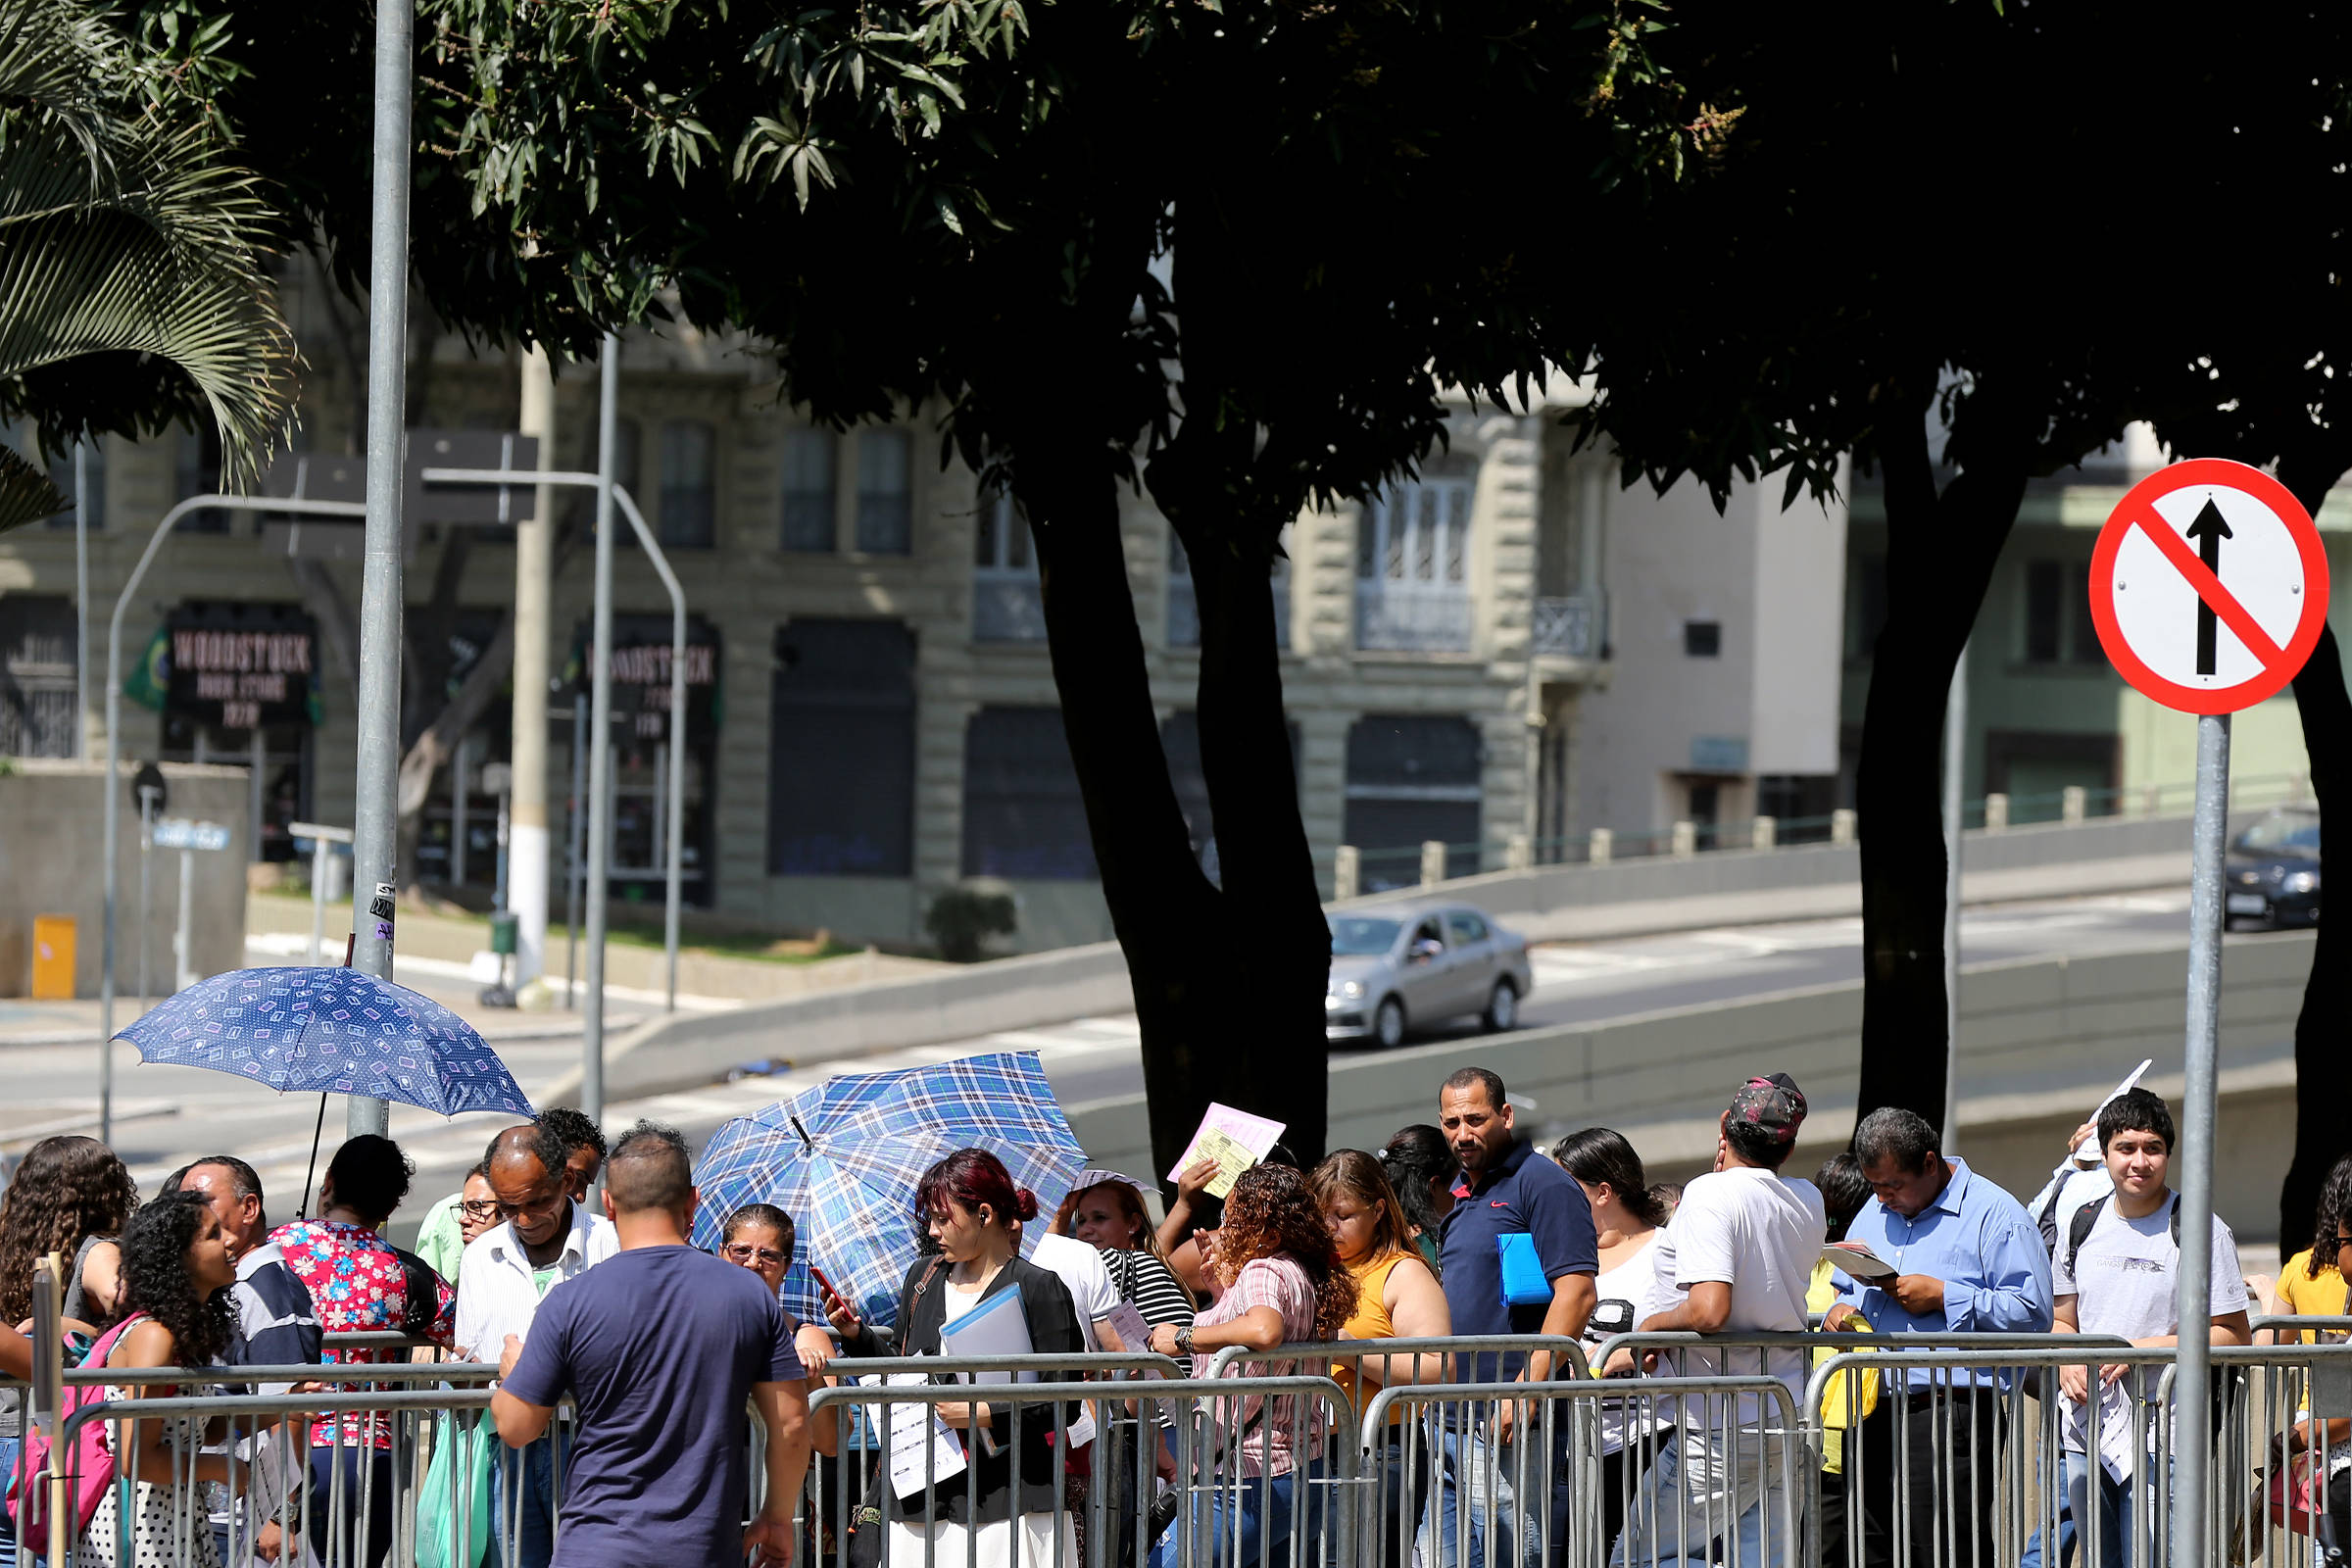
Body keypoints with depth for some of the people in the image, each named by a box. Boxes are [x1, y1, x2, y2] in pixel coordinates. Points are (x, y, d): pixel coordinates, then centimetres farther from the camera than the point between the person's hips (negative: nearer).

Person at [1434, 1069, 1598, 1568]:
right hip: (1450, 1425, 9)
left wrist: (1524, 1392, -22)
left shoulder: (1542, 1184, -7)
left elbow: (1576, 1293, -16)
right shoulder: (1462, 1192, 20)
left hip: (1507, 1427, -9)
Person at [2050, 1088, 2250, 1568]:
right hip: (2084, 1434, 6)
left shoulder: (2199, 1231, -5)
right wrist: (2066, 1364, 0)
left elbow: (2233, 1335, -7)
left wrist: (2142, 1349, -16)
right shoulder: (2084, 1226, 12)